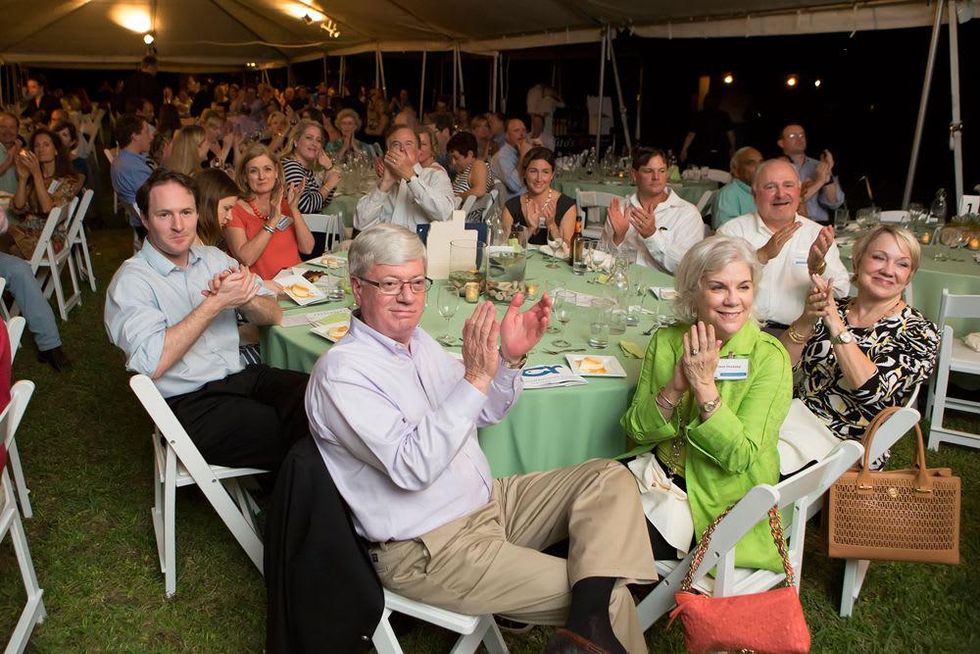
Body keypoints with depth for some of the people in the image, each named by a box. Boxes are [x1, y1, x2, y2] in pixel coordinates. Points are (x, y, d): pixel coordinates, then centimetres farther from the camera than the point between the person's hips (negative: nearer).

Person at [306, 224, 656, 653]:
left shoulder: (418, 341, 7)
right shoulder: (341, 372, -18)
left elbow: (486, 412, 15)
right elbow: (413, 467, -28)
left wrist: (510, 358, -4)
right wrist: (476, 377, -31)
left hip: (488, 502, 9)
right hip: (428, 551, -9)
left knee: (609, 478, -5)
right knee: (613, 599, -14)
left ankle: (590, 614, -20)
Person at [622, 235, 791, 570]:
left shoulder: (768, 357, -14)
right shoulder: (667, 340, -2)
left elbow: (740, 457, -19)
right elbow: (636, 430, -4)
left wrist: (704, 384, -27)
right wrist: (676, 386, -21)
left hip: (717, 501, -4)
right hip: (658, 475, 4)